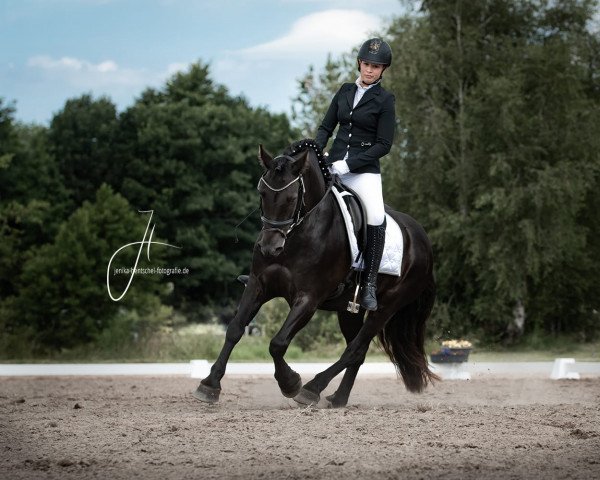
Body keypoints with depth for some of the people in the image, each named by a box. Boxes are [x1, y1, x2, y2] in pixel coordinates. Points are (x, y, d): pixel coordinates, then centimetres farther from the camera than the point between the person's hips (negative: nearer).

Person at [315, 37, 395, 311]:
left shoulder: (384, 100, -3)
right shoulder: (345, 91, 12)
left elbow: (384, 145, -7)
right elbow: (326, 127, 14)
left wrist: (348, 164, -15)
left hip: (364, 171, -5)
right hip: (333, 165, 5)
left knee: (376, 219, -28)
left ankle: (369, 285, -20)